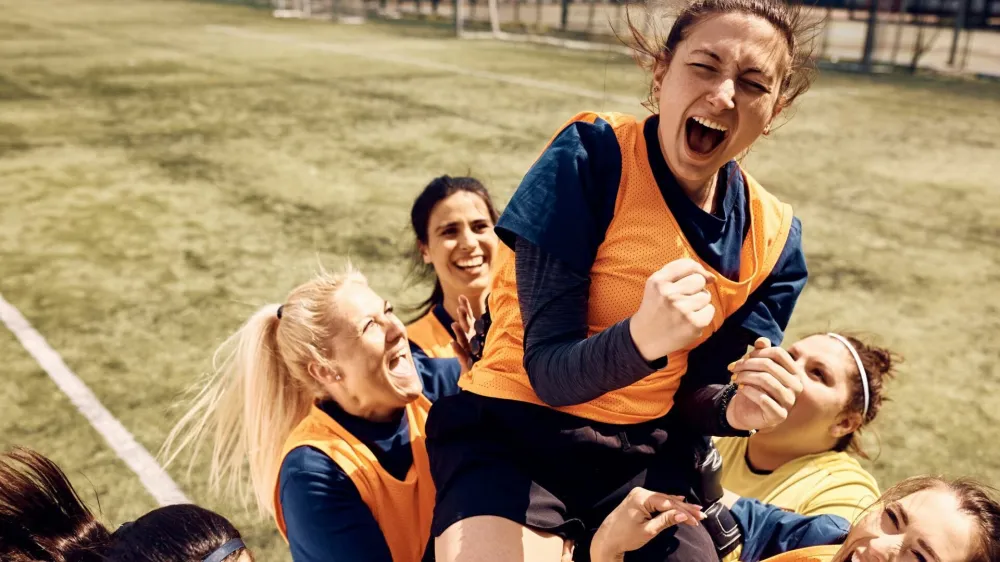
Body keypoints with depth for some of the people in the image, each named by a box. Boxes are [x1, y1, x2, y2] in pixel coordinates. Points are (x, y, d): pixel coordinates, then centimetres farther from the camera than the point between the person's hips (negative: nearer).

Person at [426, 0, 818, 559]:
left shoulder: (772, 236, -4)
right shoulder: (591, 157, -17)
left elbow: (687, 396, 2)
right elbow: (549, 372, -20)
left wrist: (734, 407, -20)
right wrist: (640, 338, -38)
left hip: (645, 456, 5)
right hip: (517, 433, -4)